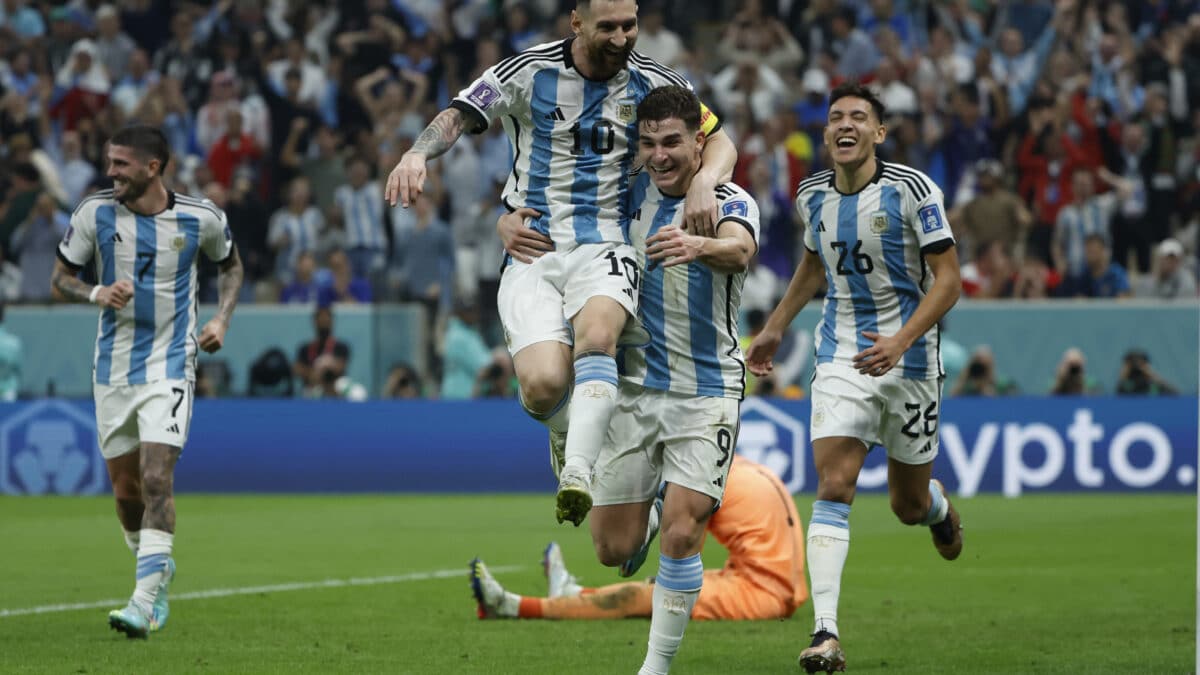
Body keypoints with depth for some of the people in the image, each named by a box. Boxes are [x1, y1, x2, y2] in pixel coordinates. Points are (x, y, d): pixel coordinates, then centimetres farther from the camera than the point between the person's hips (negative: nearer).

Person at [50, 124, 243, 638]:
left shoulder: (201, 218, -5)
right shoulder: (96, 212, -4)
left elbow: (231, 266, 15)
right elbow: (60, 278, 4)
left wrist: (222, 319, -1)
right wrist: (97, 294, -17)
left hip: (170, 365, -3)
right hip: (113, 368, 3)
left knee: (157, 479, -17)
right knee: (126, 489, 9)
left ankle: (145, 602, -20)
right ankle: (157, 568, 37)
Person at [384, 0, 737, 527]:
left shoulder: (653, 83, 4)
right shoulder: (528, 73, -2)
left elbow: (719, 143, 9)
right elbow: (459, 116, -8)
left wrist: (704, 181, -14)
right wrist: (417, 154, -30)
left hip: (605, 247, 0)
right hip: (533, 253, 0)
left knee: (596, 331, -34)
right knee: (543, 384, -20)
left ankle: (578, 473, -41)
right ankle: (567, 435, 17)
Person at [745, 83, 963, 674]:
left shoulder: (912, 189, -13)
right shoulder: (812, 197, 2)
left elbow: (948, 278, -13)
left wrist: (901, 341, -26)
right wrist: (774, 328, 26)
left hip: (908, 359, -2)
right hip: (841, 357, 2)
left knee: (908, 504, 11)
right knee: (833, 487, -16)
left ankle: (939, 508, 52)